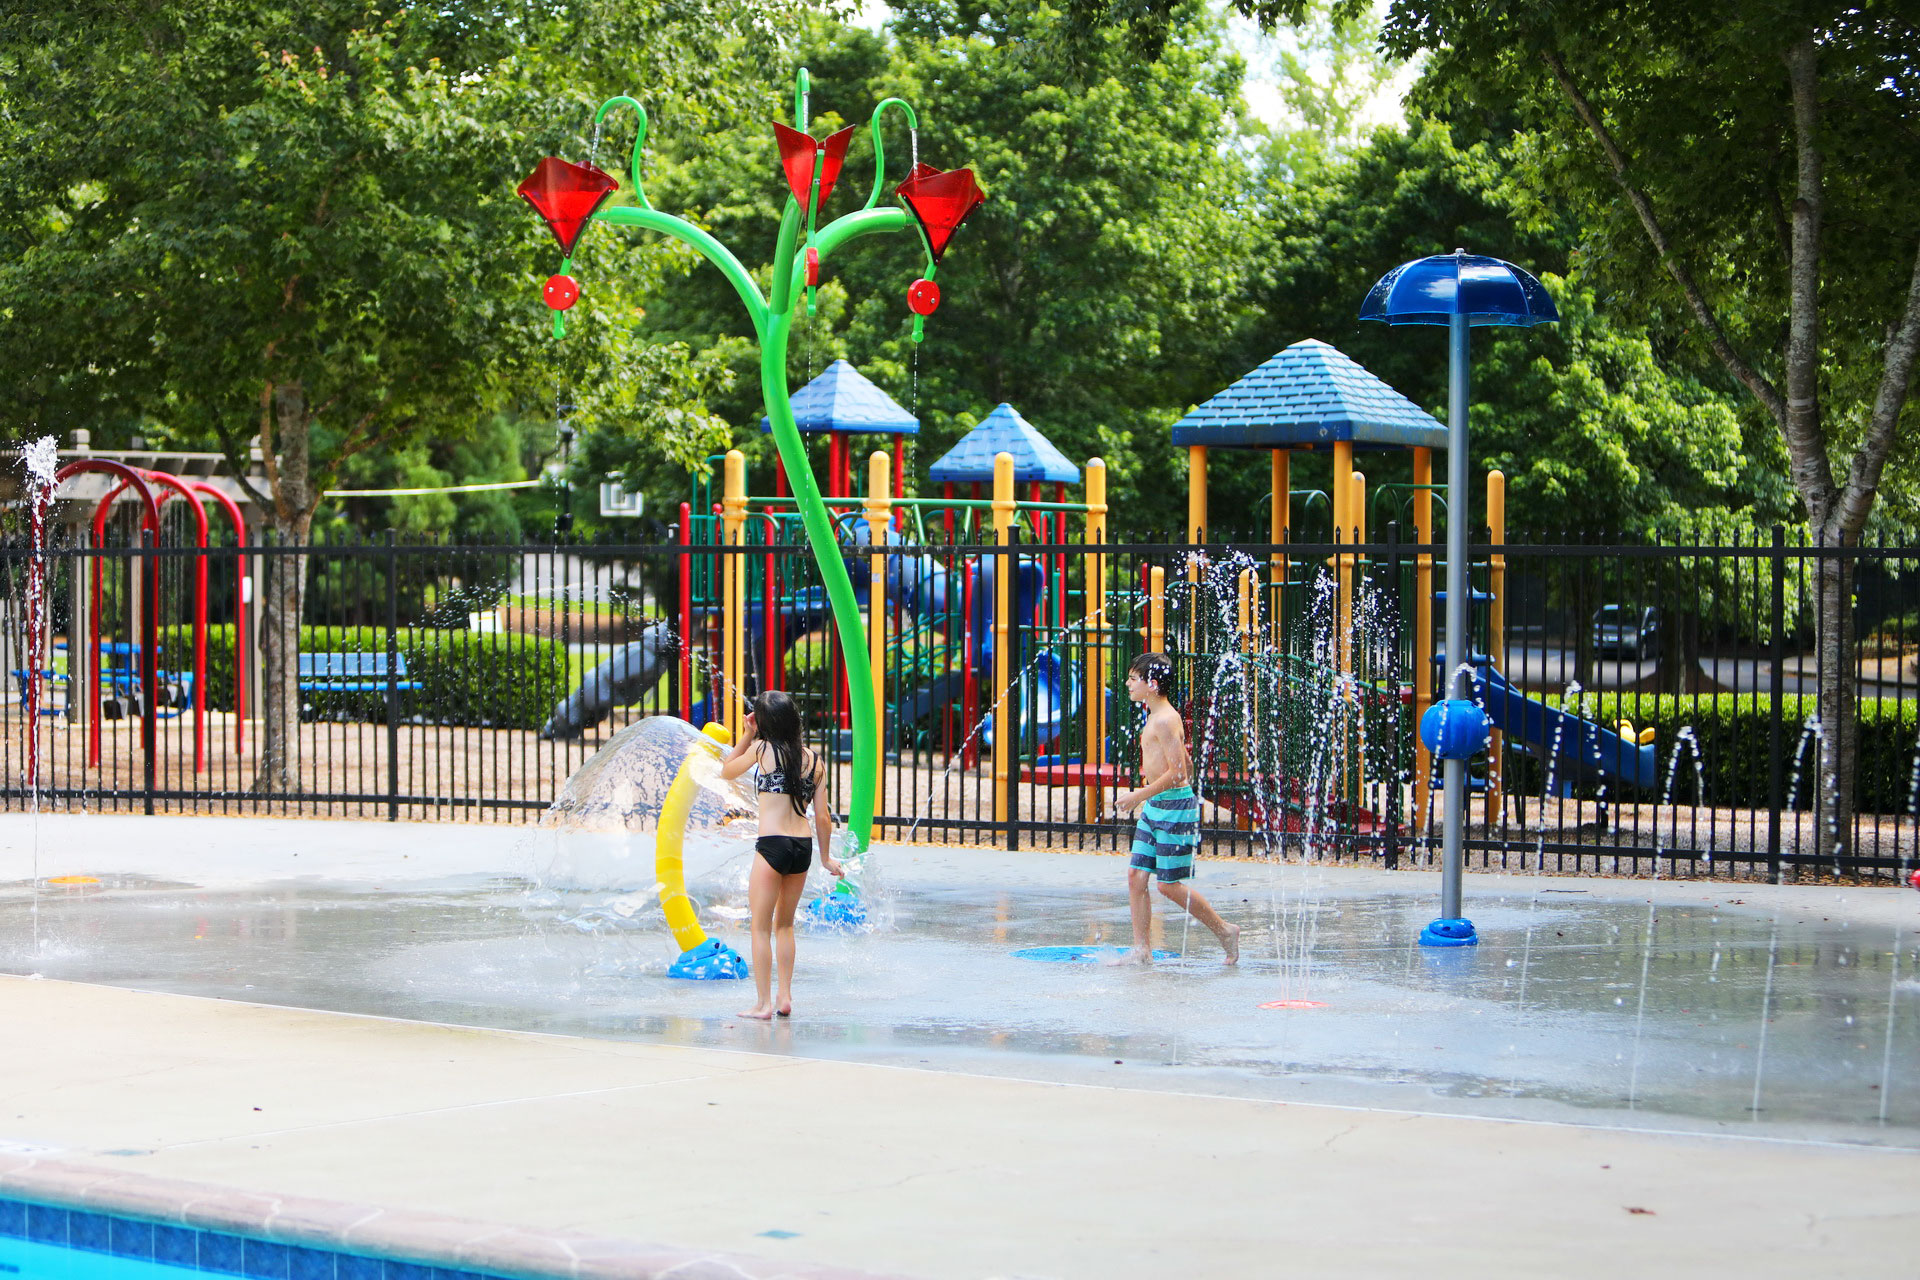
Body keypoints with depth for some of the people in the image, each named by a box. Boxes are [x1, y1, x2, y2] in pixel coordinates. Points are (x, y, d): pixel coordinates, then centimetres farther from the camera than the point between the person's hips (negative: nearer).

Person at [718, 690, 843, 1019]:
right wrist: (826, 857, 18)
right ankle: (785, 998, 18)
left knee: (761, 927, 4)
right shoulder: (814, 760, 7)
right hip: (803, 845, 5)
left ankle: (763, 1004, 1)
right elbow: (822, 816, 8)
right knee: (785, 924, 19)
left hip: (772, 844, -5)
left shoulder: (761, 749, -4)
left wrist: (746, 735, 15)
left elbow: (726, 771, 13)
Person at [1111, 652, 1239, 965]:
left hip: (1175, 806, -10)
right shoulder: (1155, 717, 13)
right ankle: (1141, 949, 7)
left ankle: (1225, 931, 11)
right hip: (1154, 806, 10)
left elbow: (1177, 772, -23)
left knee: (1169, 884, -4)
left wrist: (1139, 795, -19)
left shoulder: (1165, 720, -18)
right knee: (1136, 874, 4)